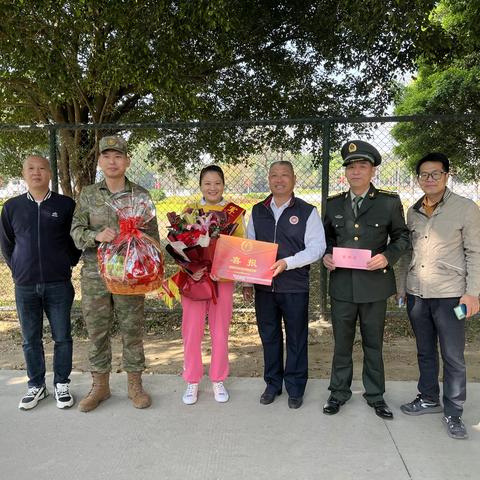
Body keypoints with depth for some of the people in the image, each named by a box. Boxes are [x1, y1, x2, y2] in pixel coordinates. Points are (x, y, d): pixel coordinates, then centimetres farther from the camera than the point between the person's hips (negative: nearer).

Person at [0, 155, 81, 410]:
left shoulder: (66, 205, -1)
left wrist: (68, 263, 4)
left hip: (59, 284, -2)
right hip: (25, 286, 2)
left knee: (62, 337, 5)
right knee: (30, 339, 10)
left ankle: (61, 384, 21)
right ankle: (36, 385, 25)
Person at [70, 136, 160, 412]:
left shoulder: (140, 195, 2)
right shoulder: (88, 195, 5)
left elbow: (152, 235, 4)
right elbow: (76, 230, 4)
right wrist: (96, 236, -18)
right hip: (95, 275, 2)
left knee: (132, 331, 6)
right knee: (97, 331, 10)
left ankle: (135, 385, 23)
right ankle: (100, 386, 26)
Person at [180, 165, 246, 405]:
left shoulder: (234, 211, 3)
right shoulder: (190, 210, 5)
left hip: (223, 279, 0)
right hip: (194, 278, 0)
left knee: (220, 332, 9)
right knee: (192, 332, 4)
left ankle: (218, 380, 25)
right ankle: (192, 381, 21)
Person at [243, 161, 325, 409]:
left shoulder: (307, 212, -3)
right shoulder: (257, 211, 9)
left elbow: (316, 248, -9)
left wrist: (287, 262, -22)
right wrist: (246, 281, 8)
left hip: (295, 286, -3)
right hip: (263, 286, 3)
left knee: (296, 338, 8)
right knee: (269, 336, 13)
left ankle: (295, 388, 25)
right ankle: (273, 384, 30)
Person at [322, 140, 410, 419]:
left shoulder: (390, 202, -1)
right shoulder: (334, 204, 6)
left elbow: (401, 237, 4)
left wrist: (388, 256, -14)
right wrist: (326, 255, -3)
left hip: (374, 284, -2)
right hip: (342, 284, 2)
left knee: (374, 344, 13)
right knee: (342, 343, 12)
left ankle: (376, 396, 30)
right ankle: (339, 393, 29)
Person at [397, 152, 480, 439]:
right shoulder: (413, 211, 9)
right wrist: (402, 286, 14)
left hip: (449, 295, -4)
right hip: (416, 294, 5)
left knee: (453, 357, 3)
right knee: (425, 352, 16)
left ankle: (453, 413, 17)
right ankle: (429, 399, 32)